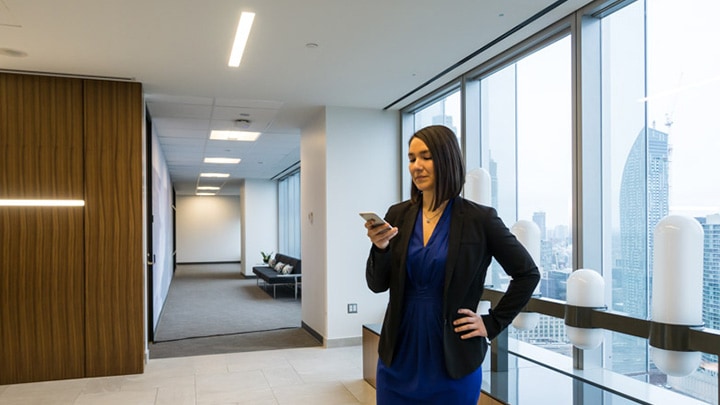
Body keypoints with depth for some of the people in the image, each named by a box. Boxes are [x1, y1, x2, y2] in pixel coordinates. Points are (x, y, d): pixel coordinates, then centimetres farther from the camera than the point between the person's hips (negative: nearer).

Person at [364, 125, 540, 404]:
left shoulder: (479, 218, -8)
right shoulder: (398, 215, 1)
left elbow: (527, 274, -1)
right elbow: (377, 285, 0)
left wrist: (492, 324, -4)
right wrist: (380, 247, -18)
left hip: (453, 362, -3)